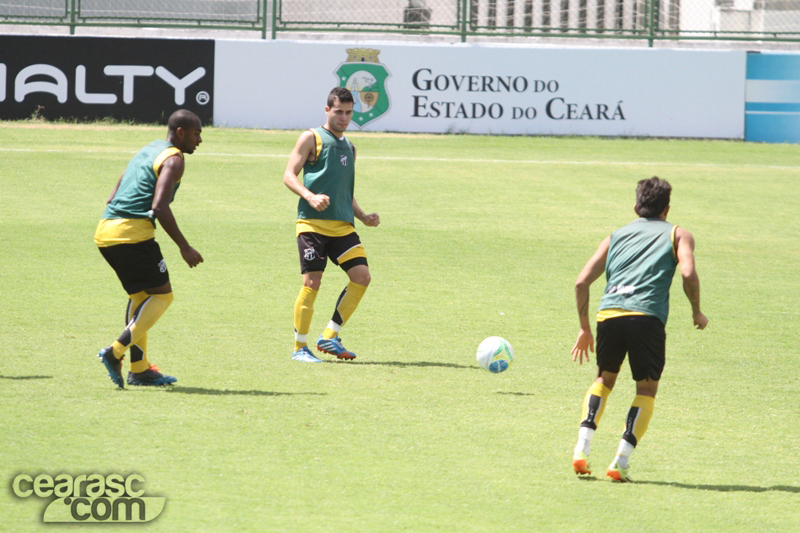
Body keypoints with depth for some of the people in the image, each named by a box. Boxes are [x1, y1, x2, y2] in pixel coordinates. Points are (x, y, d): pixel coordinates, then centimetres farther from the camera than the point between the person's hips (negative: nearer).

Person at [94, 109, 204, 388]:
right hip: (134, 232, -9)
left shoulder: (148, 150, 24)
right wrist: (184, 247, -13)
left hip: (105, 231, 9)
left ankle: (139, 368, 17)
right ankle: (116, 351, -15)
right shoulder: (173, 159, -4)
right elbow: (159, 207, -16)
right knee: (162, 294, -1)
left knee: (140, 295, 19)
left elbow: (112, 199, 25)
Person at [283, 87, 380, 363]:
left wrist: (363, 217, 15)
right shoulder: (312, 138, 2)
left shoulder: (349, 148, 22)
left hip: (342, 226, 6)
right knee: (312, 282, -9)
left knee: (362, 276, -7)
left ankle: (329, 337, 4)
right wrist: (310, 197, -21)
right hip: (313, 223, -6)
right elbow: (289, 175, -4)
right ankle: (300, 347, 3)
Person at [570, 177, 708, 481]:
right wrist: (697, 313, 13)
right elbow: (688, 274, -2)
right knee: (646, 389, 13)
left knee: (604, 378, 25)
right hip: (647, 316, -3)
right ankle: (621, 461, -1)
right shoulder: (677, 235, 17)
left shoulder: (616, 236, 26)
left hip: (608, 314, 3)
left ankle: (582, 447, 7)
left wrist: (585, 329, 26)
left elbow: (582, 281, 19)